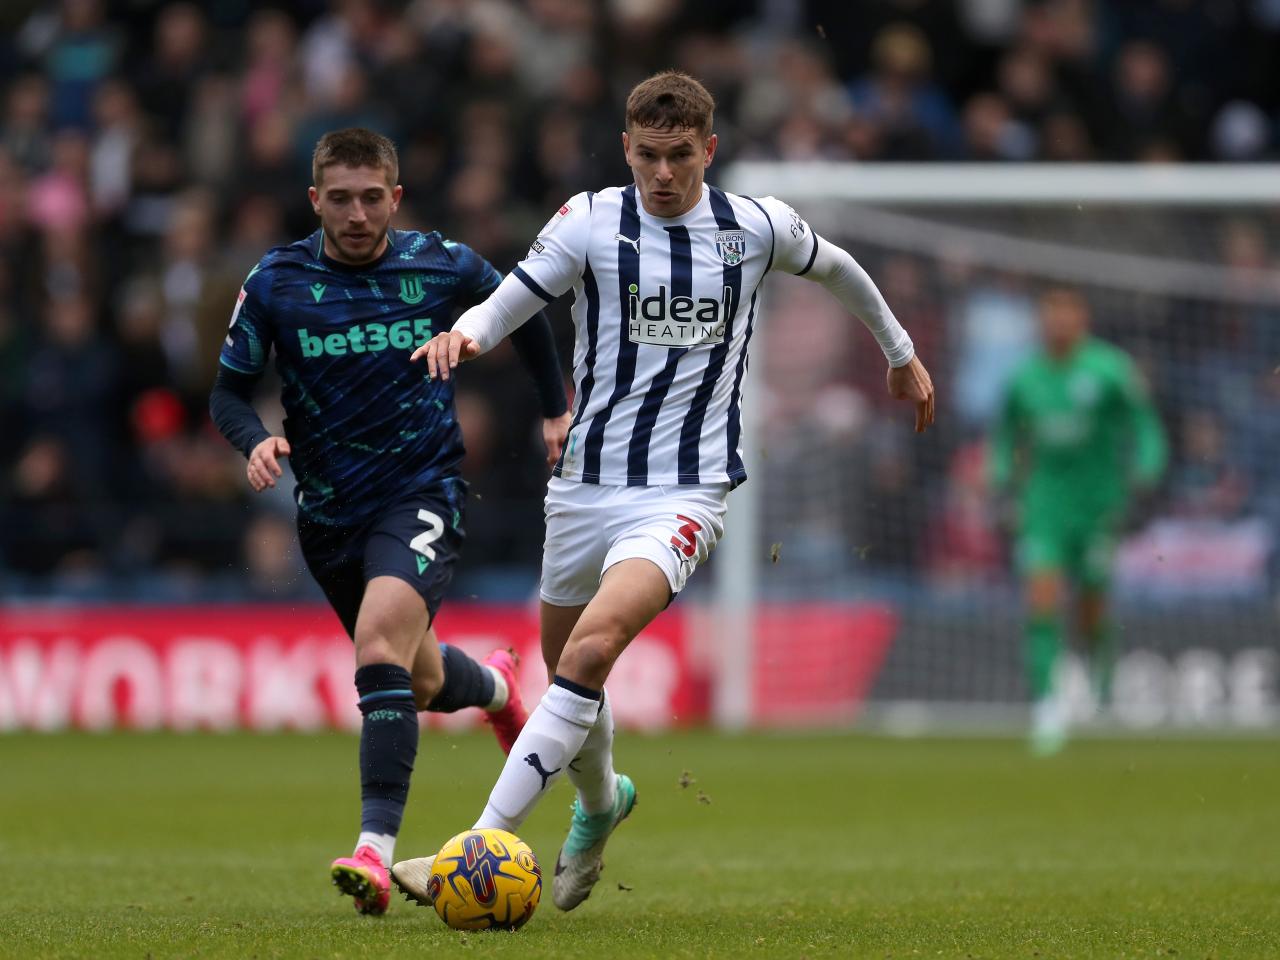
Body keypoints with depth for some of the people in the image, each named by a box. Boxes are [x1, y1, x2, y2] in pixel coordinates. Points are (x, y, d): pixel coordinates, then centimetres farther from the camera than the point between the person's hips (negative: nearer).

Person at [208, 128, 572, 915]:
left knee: (381, 643, -28)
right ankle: (493, 686, 55)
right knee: (418, 682, 16)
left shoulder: (444, 267, -6)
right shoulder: (275, 284, -5)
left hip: (424, 491, -3)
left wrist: (557, 409, 18)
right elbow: (230, 390, 2)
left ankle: (377, 849, -31)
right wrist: (256, 440, -20)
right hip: (329, 509, 3)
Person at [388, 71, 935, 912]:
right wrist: (464, 333, -30)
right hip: (586, 485, 3)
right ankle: (601, 803, 50)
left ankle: (482, 848, -29)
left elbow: (834, 268, 20)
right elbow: (509, 303, -6)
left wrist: (901, 352, 34)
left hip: (686, 490, -3)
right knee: (564, 665, 16)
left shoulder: (758, 228, 0)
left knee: (591, 649, -25)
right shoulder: (591, 221, -3)